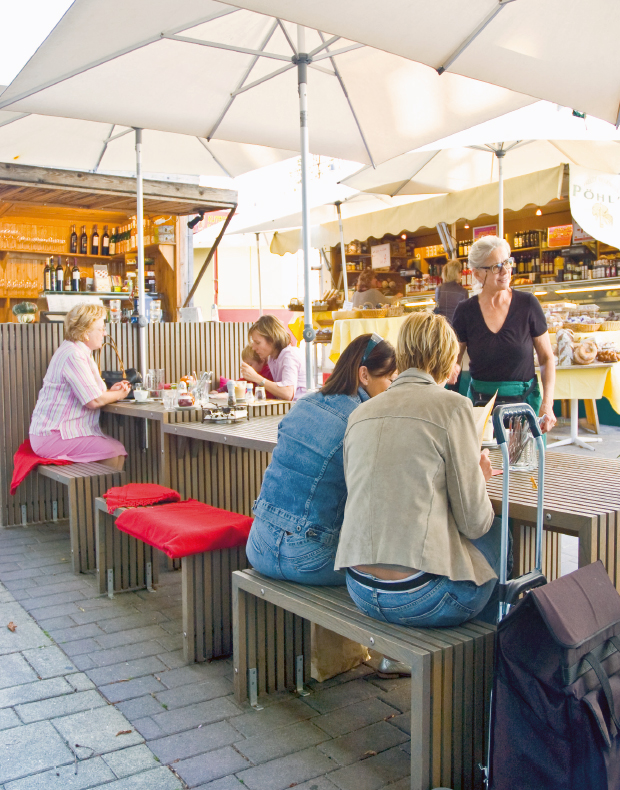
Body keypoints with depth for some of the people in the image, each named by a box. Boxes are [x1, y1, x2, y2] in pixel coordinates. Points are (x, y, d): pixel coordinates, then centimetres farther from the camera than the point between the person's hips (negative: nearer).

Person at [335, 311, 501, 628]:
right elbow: (473, 522, -7)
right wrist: (480, 477, 15)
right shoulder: (452, 406, -9)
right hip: (418, 595, -6)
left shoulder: (359, 414, 8)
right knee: (496, 531, 23)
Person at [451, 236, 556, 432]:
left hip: (525, 400, 0)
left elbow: (547, 358, 2)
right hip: (480, 402, 1)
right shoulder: (465, 311, -2)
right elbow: (454, 359, 6)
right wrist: (452, 369, -18)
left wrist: (547, 404, -9)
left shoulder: (527, 304, -4)